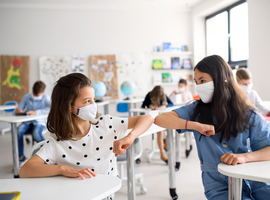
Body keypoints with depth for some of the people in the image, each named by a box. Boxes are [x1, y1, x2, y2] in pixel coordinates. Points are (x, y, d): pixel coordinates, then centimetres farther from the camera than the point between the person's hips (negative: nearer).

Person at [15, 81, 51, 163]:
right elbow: (18, 110, 6)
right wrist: (17, 111, -20)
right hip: (27, 122, 3)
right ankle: (21, 156, -12)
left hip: (39, 122, -3)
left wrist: (36, 112, -32)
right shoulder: (26, 97, 4)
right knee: (18, 131, -28)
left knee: (36, 134, -35)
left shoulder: (46, 98, -5)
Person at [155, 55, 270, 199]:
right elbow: (160, 119, -9)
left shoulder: (247, 113, 1)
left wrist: (244, 157, -20)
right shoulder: (196, 110, 2)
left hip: (254, 180, 2)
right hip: (220, 186, -1)